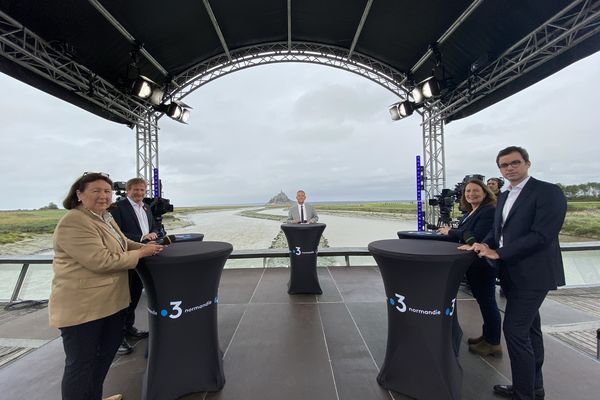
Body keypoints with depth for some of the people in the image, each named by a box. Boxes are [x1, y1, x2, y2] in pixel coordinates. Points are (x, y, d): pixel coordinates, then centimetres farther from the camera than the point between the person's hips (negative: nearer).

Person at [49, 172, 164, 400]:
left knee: (107, 352, 24)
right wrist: (141, 253, -19)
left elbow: (121, 244, 19)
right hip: (82, 306, -10)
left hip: (112, 300, 10)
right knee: (80, 363, 8)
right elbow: (101, 261, -28)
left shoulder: (105, 218, 10)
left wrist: (145, 246, 2)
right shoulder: (73, 222, -21)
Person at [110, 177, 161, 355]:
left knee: (135, 294, 19)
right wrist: (141, 238, -27)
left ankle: (129, 327, 37)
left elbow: (155, 226, 17)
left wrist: (153, 234, -6)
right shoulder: (117, 207, -11)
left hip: (142, 258, 7)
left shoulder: (146, 207, 12)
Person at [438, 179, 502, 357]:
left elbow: (476, 237, -27)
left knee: (487, 301, 3)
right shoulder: (470, 212, 12)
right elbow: (464, 233, 12)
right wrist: (449, 232, -6)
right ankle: (487, 335, 35)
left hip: (483, 264, -9)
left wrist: (450, 232, -18)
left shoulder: (489, 211, -17)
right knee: (483, 300, 19)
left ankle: (493, 343, 19)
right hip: (473, 264, 9)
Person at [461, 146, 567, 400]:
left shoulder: (548, 192, -11)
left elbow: (541, 235, -20)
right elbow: (497, 231, 13)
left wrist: (498, 253, -19)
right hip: (513, 273, 8)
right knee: (529, 330, 18)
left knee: (515, 330, -6)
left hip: (532, 274, -8)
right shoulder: (503, 197, 13)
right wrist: (484, 244, -7)